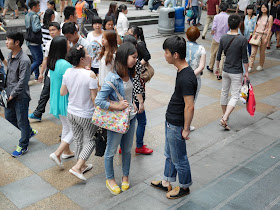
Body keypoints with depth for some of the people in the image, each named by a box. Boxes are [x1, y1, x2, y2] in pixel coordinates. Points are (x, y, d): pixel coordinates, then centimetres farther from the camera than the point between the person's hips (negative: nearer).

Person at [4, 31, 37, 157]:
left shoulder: (24, 60, -23)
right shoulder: (10, 55, 5)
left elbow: (22, 81, -22)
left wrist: (12, 95, -17)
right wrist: (7, 90, 12)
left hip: (20, 96, -9)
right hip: (10, 93, 9)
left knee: (22, 121, 4)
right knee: (9, 116, 20)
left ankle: (23, 146, 20)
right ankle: (30, 131, 39)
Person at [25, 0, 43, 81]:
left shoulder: (27, 15, 11)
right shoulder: (35, 16, -18)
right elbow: (35, 29, -28)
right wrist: (41, 26, -10)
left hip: (29, 41, 10)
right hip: (35, 42, -10)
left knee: (35, 59, 17)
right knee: (39, 60, -2)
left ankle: (37, 76, 21)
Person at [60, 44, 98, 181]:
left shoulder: (68, 72, -7)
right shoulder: (90, 75, -25)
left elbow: (62, 92, 4)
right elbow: (94, 98, -21)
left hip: (71, 113, 6)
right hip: (87, 116, -6)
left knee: (78, 140, 21)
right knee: (90, 141, 14)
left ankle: (82, 165, 38)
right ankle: (77, 167, 7)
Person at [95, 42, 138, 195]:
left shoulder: (129, 74, 0)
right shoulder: (112, 78, -23)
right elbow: (99, 100, -23)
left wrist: (132, 103, 3)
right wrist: (117, 106, -23)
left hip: (130, 118, 7)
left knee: (127, 149, 20)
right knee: (111, 151, 13)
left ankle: (125, 176, 39)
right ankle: (110, 179, 32)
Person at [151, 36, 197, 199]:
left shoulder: (186, 78, -28)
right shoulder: (182, 71, 3)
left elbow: (190, 106, -26)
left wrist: (186, 129, -18)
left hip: (177, 125, -10)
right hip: (170, 121, 10)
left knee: (179, 158, 10)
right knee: (170, 154, 23)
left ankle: (184, 187, 31)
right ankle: (167, 182, 41)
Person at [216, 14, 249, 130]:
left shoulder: (223, 38, -3)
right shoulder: (243, 39, -16)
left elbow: (219, 55, 4)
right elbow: (244, 58, -12)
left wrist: (217, 67, 19)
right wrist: (246, 72, -1)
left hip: (225, 71, 5)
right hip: (236, 73, -5)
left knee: (224, 92, 19)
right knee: (235, 96, 0)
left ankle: (224, 115, 34)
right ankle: (224, 119, -13)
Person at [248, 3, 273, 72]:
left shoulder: (270, 17, -4)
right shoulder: (258, 16, 9)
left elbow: (269, 28, -6)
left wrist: (266, 38, -12)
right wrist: (253, 34, 5)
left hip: (264, 35, -3)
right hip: (256, 34, 3)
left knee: (262, 52, 8)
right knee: (253, 52, -5)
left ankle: (261, 66, 24)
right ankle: (250, 67, -5)